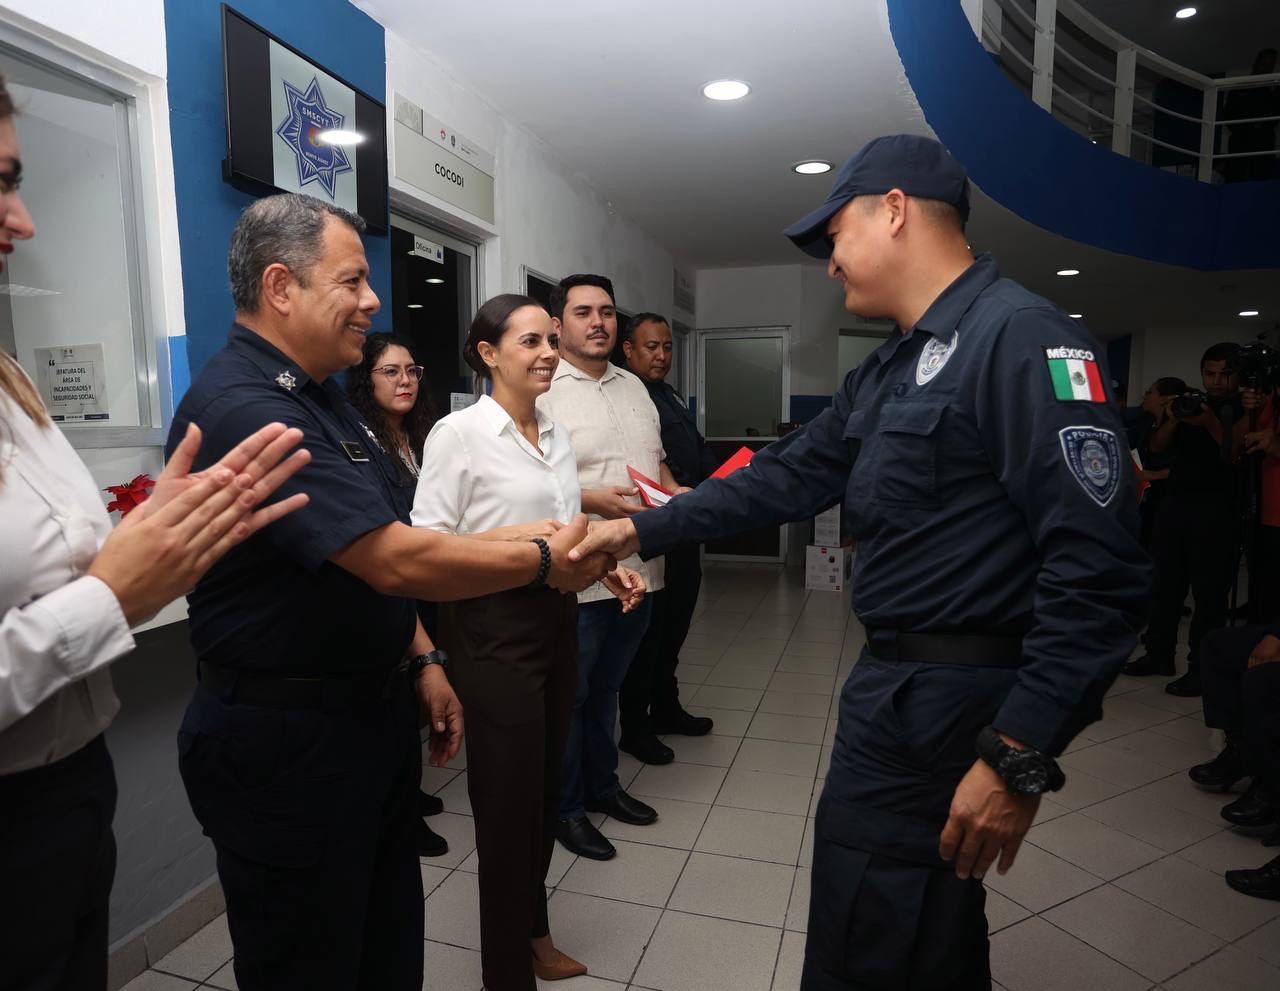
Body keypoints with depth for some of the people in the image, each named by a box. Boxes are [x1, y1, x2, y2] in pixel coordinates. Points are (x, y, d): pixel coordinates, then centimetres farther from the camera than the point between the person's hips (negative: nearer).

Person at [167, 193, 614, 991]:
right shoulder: (243, 408, -23)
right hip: (289, 739, -9)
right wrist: (545, 561, -17)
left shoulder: (319, 394, 9)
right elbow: (396, 559, -29)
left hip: (375, 709, 9)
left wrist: (420, 662, 9)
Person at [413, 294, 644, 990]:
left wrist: (606, 569, 0)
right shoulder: (458, 433, -12)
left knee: (545, 788, 19)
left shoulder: (556, 433, 8)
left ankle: (534, 930, 43)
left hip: (557, 620, 7)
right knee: (509, 800, 6)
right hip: (494, 629, -7)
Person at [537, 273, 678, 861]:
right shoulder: (543, 391, -11)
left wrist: (674, 493, 2)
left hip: (637, 568, 7)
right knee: (568, 697, 10)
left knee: (607, 688, 23)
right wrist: (594, 499, -25)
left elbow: (655, 460, 21)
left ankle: (603, 785, 41)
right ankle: (565, 807, 29)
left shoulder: (633, 387, 13)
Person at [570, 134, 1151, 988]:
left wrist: (1020, 756, -24)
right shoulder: (890, 371, 13)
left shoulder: (1023, 339, -18)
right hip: (900, 685, 9)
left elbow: (1097, 569, -24)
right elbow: (786, 477, 13)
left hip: (950, 703, -9)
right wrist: (641, 532, 11)